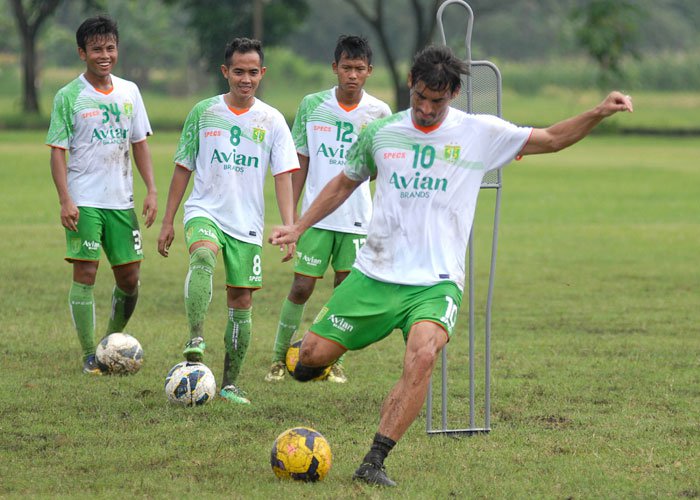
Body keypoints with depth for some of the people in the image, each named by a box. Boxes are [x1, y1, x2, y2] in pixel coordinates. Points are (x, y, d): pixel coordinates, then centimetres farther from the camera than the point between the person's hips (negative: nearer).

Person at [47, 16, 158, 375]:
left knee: (129, 277, 6)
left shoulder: (128, 92, 9)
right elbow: (58, 151, -6)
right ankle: (89, 356, -5)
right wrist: (65, 200, -15)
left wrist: (151, 190, 5)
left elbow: (139, 143, 14)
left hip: (121, 199, 5)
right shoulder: (68, 97, -4)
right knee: (85, 274, -8)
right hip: (84, 201, -5)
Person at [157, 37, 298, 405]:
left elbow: (283, 176, -1)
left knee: (241, 300, 3)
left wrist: (289, 227, -12)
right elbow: (183, 168, 8)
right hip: (205, 212, -1)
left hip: (247, 223, 1)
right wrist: (168, 221, 6)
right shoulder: (204, 112, 3)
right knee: (202, 257, -33)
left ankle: (230, 384, 12)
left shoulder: (271, 121, 2)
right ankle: (195, 339, -44)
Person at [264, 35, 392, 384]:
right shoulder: (312, 105, 0)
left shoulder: (379, 113, 0)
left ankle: (334, 362, 15)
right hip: (316, 214, -1)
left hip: (358, 217, 1)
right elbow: (301, 162, 6)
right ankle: (280, 358, 10)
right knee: (301, 286, -3)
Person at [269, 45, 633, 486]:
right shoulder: (381, 133, 6)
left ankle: (374, 464, -23)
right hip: (374, 275, 2)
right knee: (313, 358, -4)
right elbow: (345, 183, 22)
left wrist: (599, 113, -8)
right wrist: (299, 227, 18)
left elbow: (551, 139, 6)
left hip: (435, 282, -2)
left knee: (423, 356, -29)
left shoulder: (479, 133, 1)